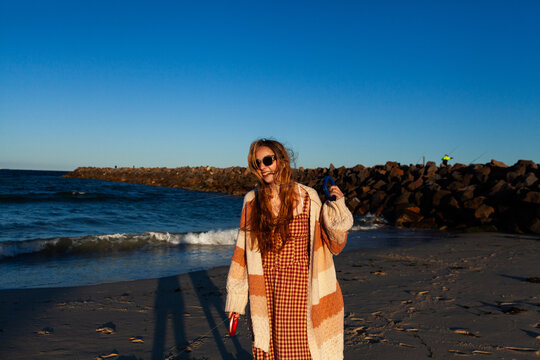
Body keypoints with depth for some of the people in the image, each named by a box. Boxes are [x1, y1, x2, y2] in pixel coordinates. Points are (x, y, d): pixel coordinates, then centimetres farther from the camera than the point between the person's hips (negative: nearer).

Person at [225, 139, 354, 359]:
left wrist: (337, 208, -13)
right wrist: (235, 298, 6)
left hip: (297, 286, -2)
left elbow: (334, 244, 1)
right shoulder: (252, 201, 2)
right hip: (263, 291, 2)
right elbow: (242, 251, 5)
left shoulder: (307, 198, -3)